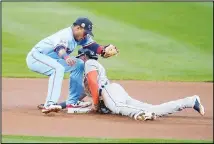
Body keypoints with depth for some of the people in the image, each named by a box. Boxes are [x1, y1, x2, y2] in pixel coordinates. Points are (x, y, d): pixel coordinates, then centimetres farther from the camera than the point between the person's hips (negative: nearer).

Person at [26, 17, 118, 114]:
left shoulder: (80, 36, 3)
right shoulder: (65, 35, -26)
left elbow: (91, 44, -5)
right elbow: (59, 48, -45)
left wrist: (104, 51, -25)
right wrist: (66, 57, -67)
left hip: (51, 59, 10)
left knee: (78, 65, 12)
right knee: (58, 69, -36)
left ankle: (73, 102, 13)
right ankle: (49, 105, -42)